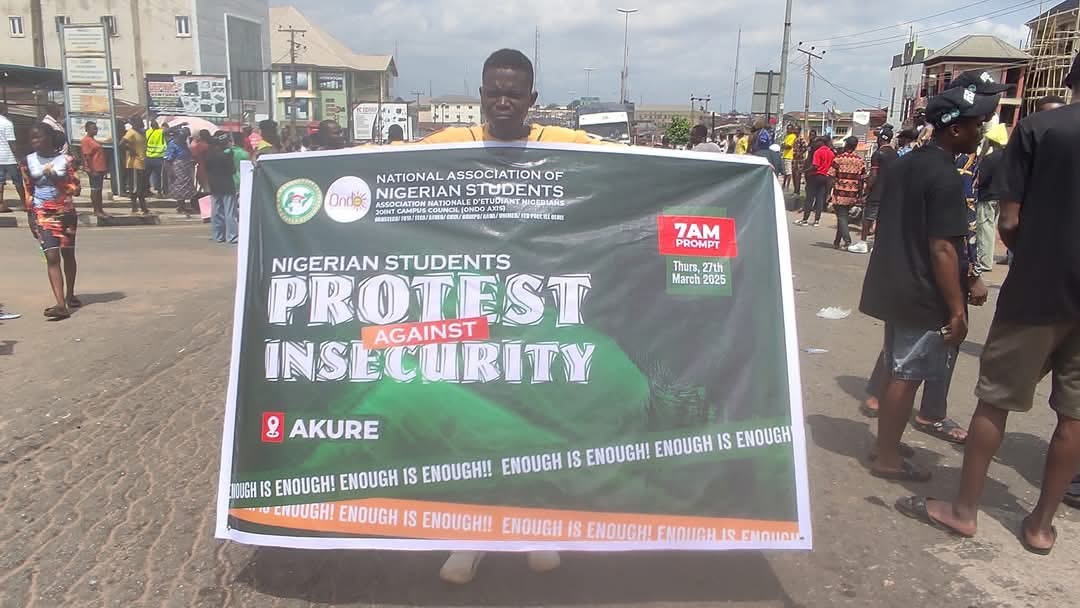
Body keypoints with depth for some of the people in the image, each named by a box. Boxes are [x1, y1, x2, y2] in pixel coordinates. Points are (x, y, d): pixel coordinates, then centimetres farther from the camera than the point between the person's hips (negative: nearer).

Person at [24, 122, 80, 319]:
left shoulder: (65, 160, 0)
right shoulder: (29, 161, 5)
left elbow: (74, 187, -2)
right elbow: (28, 190, 12)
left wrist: (54, 176, -16)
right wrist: (31, 215, 10)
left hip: (65, 213, 0)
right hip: (42, 214, 0)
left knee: (67, 254, 11)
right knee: (52, 257, -11)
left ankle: (70, 295, 31)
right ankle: (61, 304, -20)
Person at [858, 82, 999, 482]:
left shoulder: (907, 164, 10)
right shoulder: (946, 177, -18)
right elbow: (942, 249, -22)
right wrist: (957, 309, -18)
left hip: (897, 288, 9)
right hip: (924, 297, -9)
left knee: (899, 372, 18)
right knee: (907, 376, 1)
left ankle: (886, 445, 30)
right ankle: (888, 458, 12)